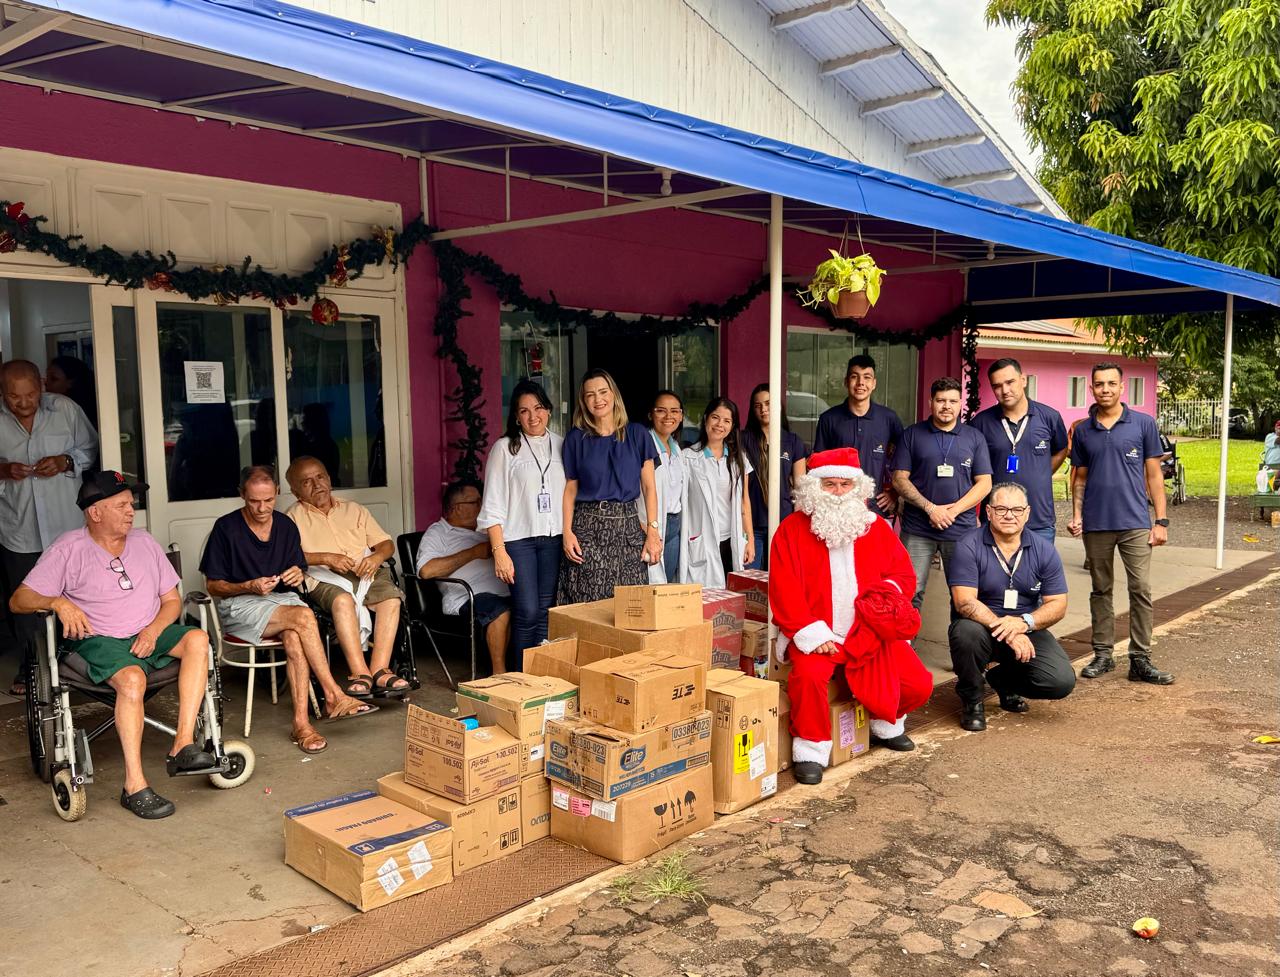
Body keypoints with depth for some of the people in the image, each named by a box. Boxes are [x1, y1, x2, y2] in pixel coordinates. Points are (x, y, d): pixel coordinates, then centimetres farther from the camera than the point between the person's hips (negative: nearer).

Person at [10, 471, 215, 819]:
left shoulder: (144, 542, 12)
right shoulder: (69, 548, 0)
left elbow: (172, 600, 12)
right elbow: (18, 601, -3)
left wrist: (154, 630, -8)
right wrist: (57, 602, -23)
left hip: (150, 634, 4)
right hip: (100, 641, -4)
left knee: (197, 639, -28)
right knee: (132, 679, -36)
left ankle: (183, 746, -33)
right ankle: (135, 786, -31)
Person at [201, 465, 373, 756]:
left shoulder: (286, 525, 10)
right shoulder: (226, 528, -4)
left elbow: (299, 574, 18)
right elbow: (214, 587, -2)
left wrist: (298, 576, -6)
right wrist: (250, 587, -19)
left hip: (283, 598, 4)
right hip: (240, 605, -3)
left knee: (294, 637, -33)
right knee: (303, 616, -32)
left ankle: (301, 722, -36)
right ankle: (334, 696, -27)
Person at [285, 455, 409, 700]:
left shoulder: (354, 509, 25)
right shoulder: (295, 516, 12)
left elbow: (387, 544, 19)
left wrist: (376, 557, -4)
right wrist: (326, 558, -15)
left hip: (366, 573, 3)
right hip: (325, 579, -3)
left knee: (391, 597, -29)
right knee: (343, 599, -38)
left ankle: (380, 670, -34)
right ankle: (360, 672, -39)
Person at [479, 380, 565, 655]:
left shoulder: (562, 445, 10)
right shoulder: (504, 449, 0)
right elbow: (493, 505, -3)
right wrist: (499, 551, -10)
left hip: (554, 538, 3)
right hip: (518, 539, -3)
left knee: (546, 612, 6)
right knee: (527, 612, -8)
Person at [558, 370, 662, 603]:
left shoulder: (637, 435, 7)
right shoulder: (576, 439, 7)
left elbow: (649, 487, 6)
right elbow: (570, 489, 8)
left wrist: (652, 531, -4)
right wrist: (567, 532, -4)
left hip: (627, 525, 0)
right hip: (587, 527, 0)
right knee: (587, 605, -4)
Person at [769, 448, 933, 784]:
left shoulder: (876, 527, 11)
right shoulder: (792, 530, -1)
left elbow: (904, 573, 14)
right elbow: (784, 590, -8)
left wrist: (889, 593, -9)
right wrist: (811, 633, -17)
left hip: (872, 632, 4)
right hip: (818, 635, -3)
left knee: (919, 684, -9)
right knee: (809, 676, -33)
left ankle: (886, 723, 24)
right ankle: (811, 749, -9)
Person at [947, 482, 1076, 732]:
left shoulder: (1044, 550, 0)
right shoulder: (969, 545, -12)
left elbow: (1058, 604, -2)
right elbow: (964, 602, -20)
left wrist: (1024, 623, -23)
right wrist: (1006, 632, -31)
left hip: (1026, 631, 3)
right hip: (981, 627, -3)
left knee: (1062, 681, -18)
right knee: (966, 631, -38)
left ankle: (1003, 679, 17)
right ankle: (972, 700, -6)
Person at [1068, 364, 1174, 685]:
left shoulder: (1143, 423, 1)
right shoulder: (1083, 430, 7)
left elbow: (1153, 474, 2)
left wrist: (1161, 520, -2)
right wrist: (1076, 516, 1)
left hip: (1135, 522, -2)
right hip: (1096, 524, 2)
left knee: (1141, 590, -4)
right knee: (1101, 591, 10)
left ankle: (1140, 660, 4)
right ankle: (1103, 654, 19)